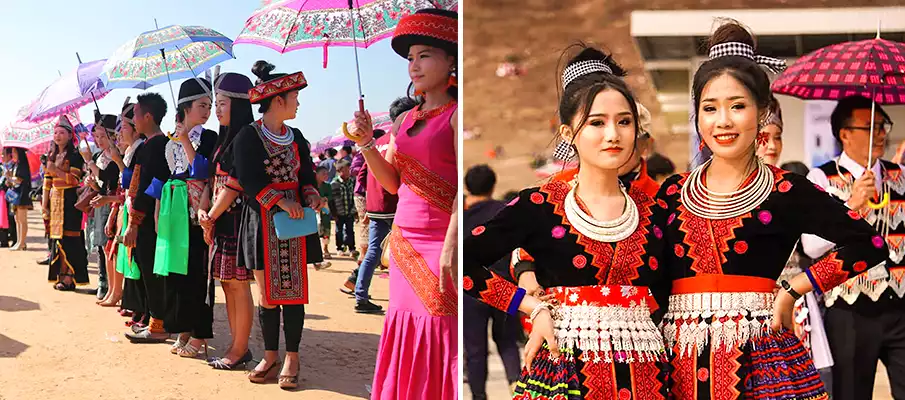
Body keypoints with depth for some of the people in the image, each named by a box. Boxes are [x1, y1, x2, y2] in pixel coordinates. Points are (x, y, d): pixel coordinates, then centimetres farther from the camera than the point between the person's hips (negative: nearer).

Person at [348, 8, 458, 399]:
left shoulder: (455, 115, -6)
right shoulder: (403, 121, 14)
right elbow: (392, 182, 13)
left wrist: (451, 244, -23)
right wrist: (367, 143, -1)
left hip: (441, 240, -7)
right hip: (404, 238, 7)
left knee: (439, 332, -5)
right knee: (407, 327, 11)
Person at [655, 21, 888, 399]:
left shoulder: (786, 192, -1)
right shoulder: (671, 193, 8)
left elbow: (870, 245, -5)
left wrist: (792, 289, -6)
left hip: (761, 362, -2)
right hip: (681, 364, 3)